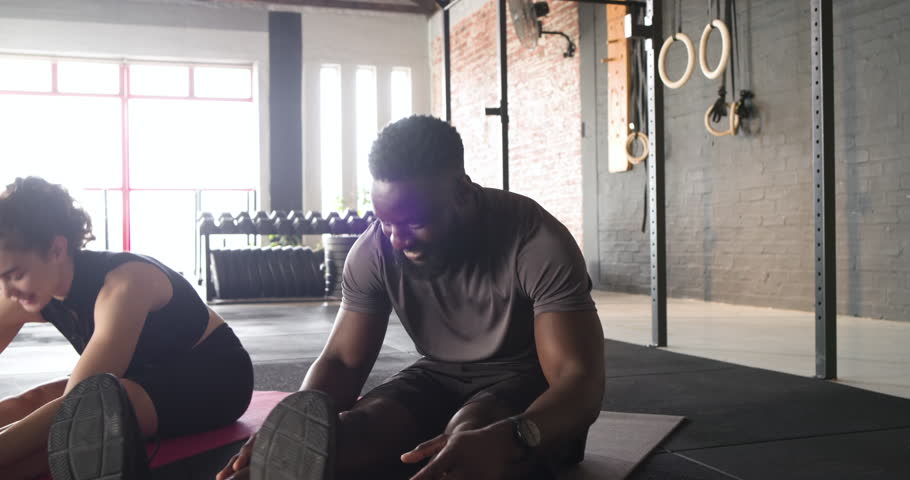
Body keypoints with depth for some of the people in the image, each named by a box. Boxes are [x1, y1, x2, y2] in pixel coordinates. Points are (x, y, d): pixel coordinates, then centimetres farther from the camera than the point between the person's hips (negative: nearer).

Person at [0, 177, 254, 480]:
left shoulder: (124, 283, -32)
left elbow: (75, 407, -39)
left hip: (214, 378, -8)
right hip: (154, 376, 8)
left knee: (83, 412, -37)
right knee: (25, 405, -18)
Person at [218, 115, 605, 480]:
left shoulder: (538, 242, -26)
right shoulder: (374, 251, -13)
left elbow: (582, 380, -32)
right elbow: (341, 361, -7)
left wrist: (504, 442, -55)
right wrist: (293, 428, -32)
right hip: (441, 377, 4)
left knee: (469, 432, -38)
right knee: (363, 426, -30)